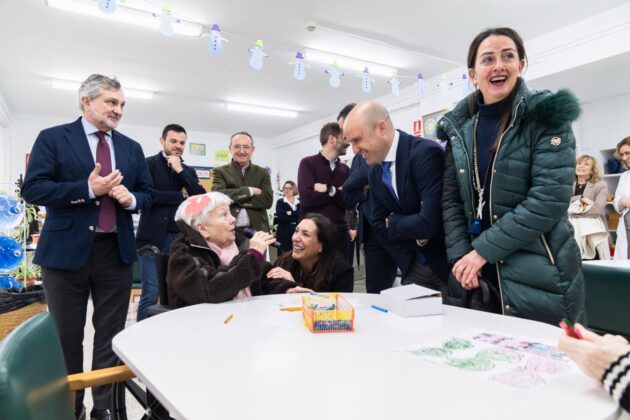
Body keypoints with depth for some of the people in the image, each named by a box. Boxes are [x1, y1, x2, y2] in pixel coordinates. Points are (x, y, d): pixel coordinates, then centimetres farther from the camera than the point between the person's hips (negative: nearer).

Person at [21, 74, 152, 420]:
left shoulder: (131, 148, 11)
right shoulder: (52, 138, 0)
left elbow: (147, 194, 12)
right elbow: (32, 188, -10)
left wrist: (131, 197, -10)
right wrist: (88, 188, -19)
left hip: (116, 251, 3)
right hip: (66, 250, -3)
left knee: (110, 335, 10)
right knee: (66, 336, 10)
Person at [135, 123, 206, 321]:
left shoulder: (188, 170, 16)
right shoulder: (149, 164, 1)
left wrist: (180, 171, -5)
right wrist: (181, 196, -5)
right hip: (155, 238, -4)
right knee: (151, 293, -3)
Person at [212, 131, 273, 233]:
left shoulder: (262, 173, 9)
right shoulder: (220, 171, 5)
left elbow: (268, 200, -5)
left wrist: (234, 199, -8)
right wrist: (250, 190, -12)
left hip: (256, 230, 2)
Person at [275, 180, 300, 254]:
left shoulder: (300, 202, 11)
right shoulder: (280, 202, 6)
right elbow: (281, 217, -10)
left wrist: (290, 213, -8)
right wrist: (296, 218, -9)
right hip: (284, 234, -1)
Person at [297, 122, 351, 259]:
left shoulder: (345, 170, 9)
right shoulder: (308, 163, -4)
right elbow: (307, 197, -18)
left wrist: (330, 190, -14)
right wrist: (338, 193, -8)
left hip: (339, 233, 4)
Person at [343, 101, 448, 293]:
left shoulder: (426, 153, -23)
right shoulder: (375, 172, 2)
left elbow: (430, 223, -31)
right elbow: (379, 226, 5)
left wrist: (393, 222, -13)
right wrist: (415, 237, -12)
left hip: (451, 262, -6)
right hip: (416, 266, 6)